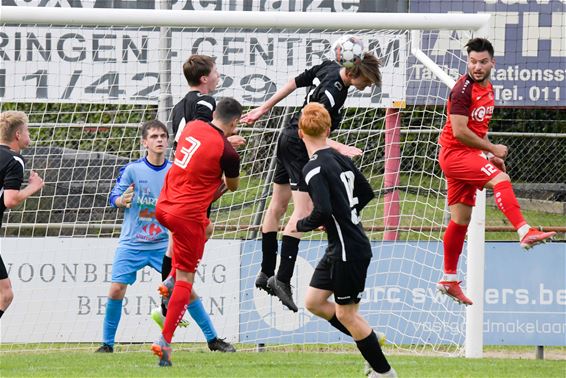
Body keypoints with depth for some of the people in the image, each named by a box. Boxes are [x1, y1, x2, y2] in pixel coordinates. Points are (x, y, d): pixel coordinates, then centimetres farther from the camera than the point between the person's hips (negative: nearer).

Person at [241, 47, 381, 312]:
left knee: (278, 205, 16)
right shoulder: (333, 93, -27)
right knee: (303, 209, -17)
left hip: (288, 138, 11)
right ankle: (283, 279, -27)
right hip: (300, 148, -11)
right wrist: (340, 148, -38)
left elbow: (295, 83, 13)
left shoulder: (328, 68, 0)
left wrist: (263, 109, 23)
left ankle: (266, 273, 24)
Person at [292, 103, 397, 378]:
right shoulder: (340, 159, 7)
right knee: (313, 301, 15)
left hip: (348, 250, -9)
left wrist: (300, 226, -11)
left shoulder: (314, 168, -20)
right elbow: (366, 193, 17)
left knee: (346, 314, 3)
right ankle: (370, 343, 20)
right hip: (339, 249, 9)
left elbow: (323, 211, -29)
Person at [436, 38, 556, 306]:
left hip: (469, 154, 9)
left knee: (461, 218, 12)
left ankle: (448, 280, 19)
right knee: (500, 179, -30)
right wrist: (493, 150, -13)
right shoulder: (463, 89, -14)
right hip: (454, 153, -9)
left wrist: (491, 155, 13)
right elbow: (459, 131, -20)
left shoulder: (488, 89, 13)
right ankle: (525, 232, -46)